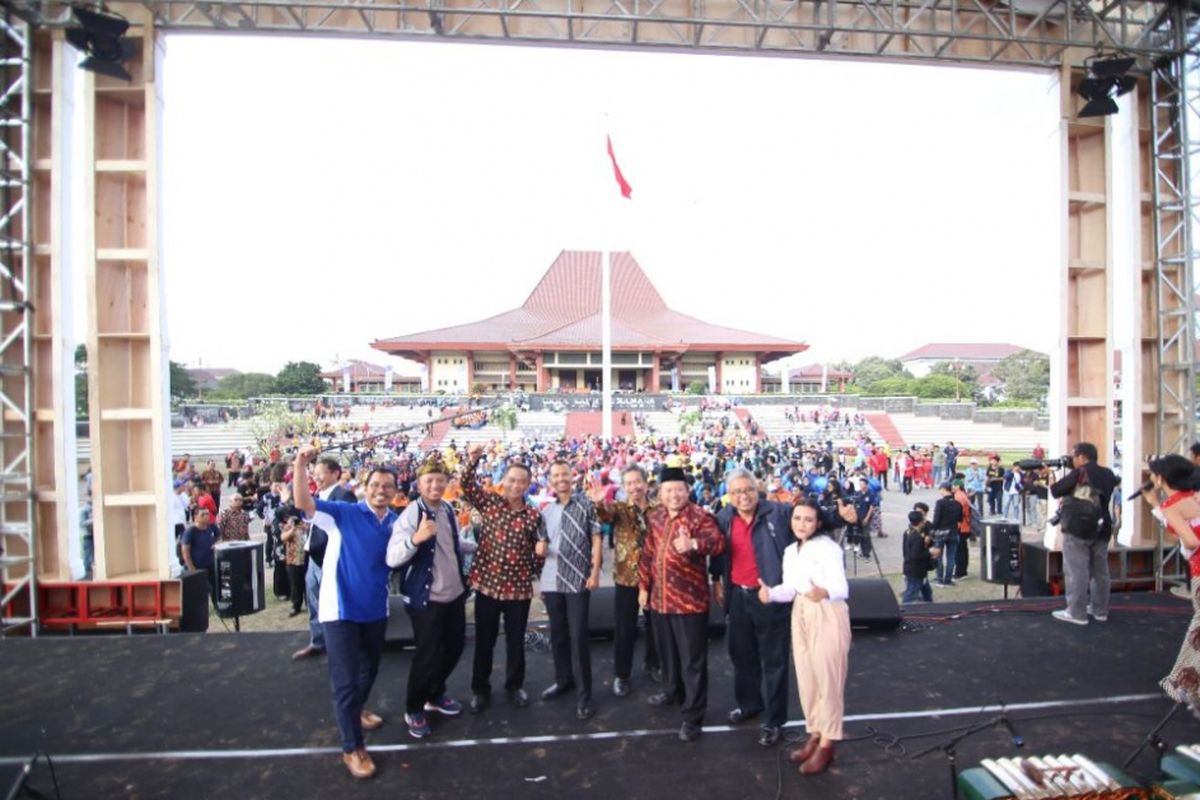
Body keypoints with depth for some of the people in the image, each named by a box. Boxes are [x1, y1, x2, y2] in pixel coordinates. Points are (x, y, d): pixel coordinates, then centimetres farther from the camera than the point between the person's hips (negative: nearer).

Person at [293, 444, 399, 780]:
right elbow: (303, 503, -25)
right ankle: (352, 747, 16)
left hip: (375, 607, 6)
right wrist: (300, 464, -37)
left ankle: (356, 710, 53)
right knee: (345, 678, 1)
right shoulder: (344, 513, -13)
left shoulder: (396, 522, 1)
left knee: (370, 668, 25)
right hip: (342, 607, -5)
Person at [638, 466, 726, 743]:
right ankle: (673, 690, 46)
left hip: (690, 599, -7)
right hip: (660, 597, 7)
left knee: (693, 660, 2)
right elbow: (648, 554, 15)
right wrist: (643, 586, 15)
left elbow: (718, 542, -29)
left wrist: (694, 544, -48)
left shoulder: (700, 516, -13)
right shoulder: (656, 517, 8)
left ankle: (692, 716, 14)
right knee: (667, 651, 24)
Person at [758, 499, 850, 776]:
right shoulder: (790, 551, 8)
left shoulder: (827, 546, -16)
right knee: (806, 677, 15)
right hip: (801, 615, 8)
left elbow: (842, 587, -25)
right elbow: (790, 588, 6)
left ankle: (826, 745, 15)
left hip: (827, 615, -8)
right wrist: (771, 593, -13)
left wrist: (824, 592, -46)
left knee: (827, 678, 3)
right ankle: (815, 734, 31)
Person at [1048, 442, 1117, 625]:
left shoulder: (1079, 473, -12)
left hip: (1078, 529, -7)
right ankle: (1100, 610, 23)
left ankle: (1077, 613, 0)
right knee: (1100, 570, 15)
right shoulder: (1107, 474, 7)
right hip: (1101, 529, 7)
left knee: (1076, 571, -2)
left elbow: (1056, 491, -10)